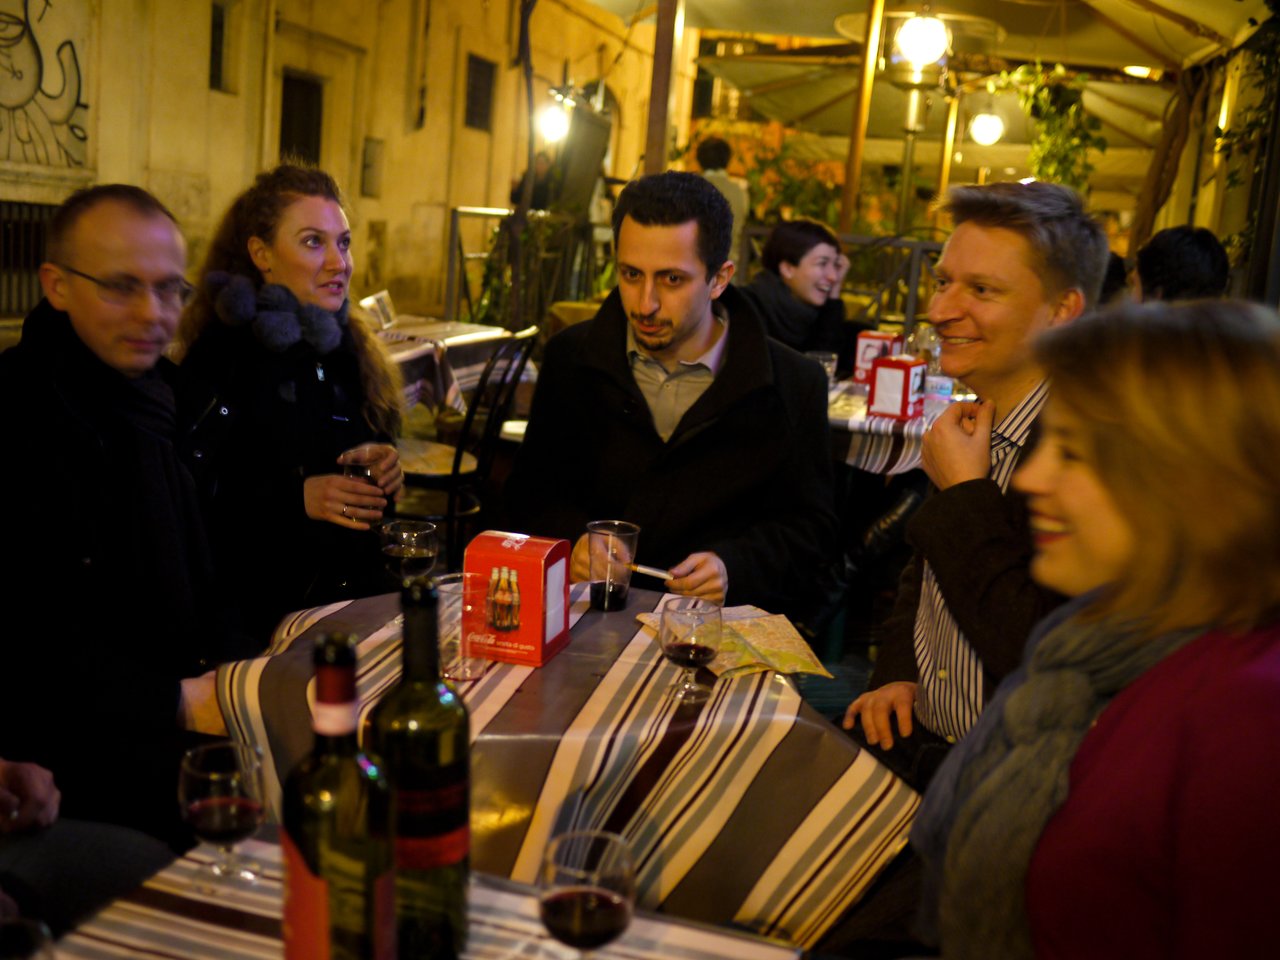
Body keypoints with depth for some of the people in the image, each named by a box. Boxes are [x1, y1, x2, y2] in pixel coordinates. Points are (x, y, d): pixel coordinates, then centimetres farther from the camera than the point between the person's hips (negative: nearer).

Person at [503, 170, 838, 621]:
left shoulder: (795, 385, 0)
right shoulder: (571, 357, 7)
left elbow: (808, 526, 7)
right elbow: (532, 491, 13)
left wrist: (735, 566, -13)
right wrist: (571, 540, -9)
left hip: (720, 620, 0)